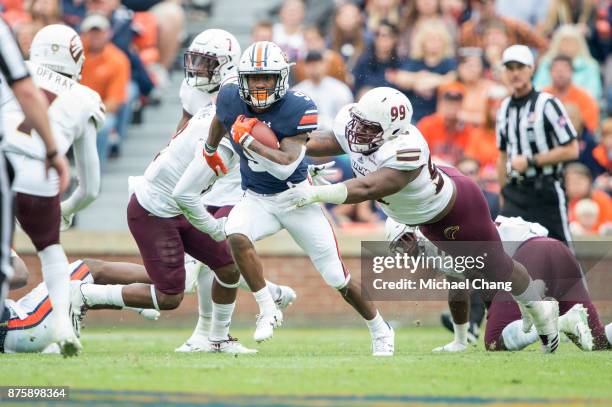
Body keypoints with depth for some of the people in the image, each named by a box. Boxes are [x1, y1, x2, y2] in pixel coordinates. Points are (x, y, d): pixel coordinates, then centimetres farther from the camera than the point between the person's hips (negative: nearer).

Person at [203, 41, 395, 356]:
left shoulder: (297, 109, -22)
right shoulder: (230, 100, -8)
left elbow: (285, 167, -29)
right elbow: (220, 120, 19)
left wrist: (245, 138, -28)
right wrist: (210, 151, 35)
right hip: (256, 199, 3)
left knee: (337, 277, 4)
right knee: (236, 236, -32)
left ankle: (380, 331, 28)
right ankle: (267, 310, -17)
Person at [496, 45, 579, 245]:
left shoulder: (547, 104, -8)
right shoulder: (505, 108, 12)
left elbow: (571, 150, -12)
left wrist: (530, 161, -14)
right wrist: (504, 196, 17)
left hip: (546, 193, -5)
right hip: (516, 193, 5)